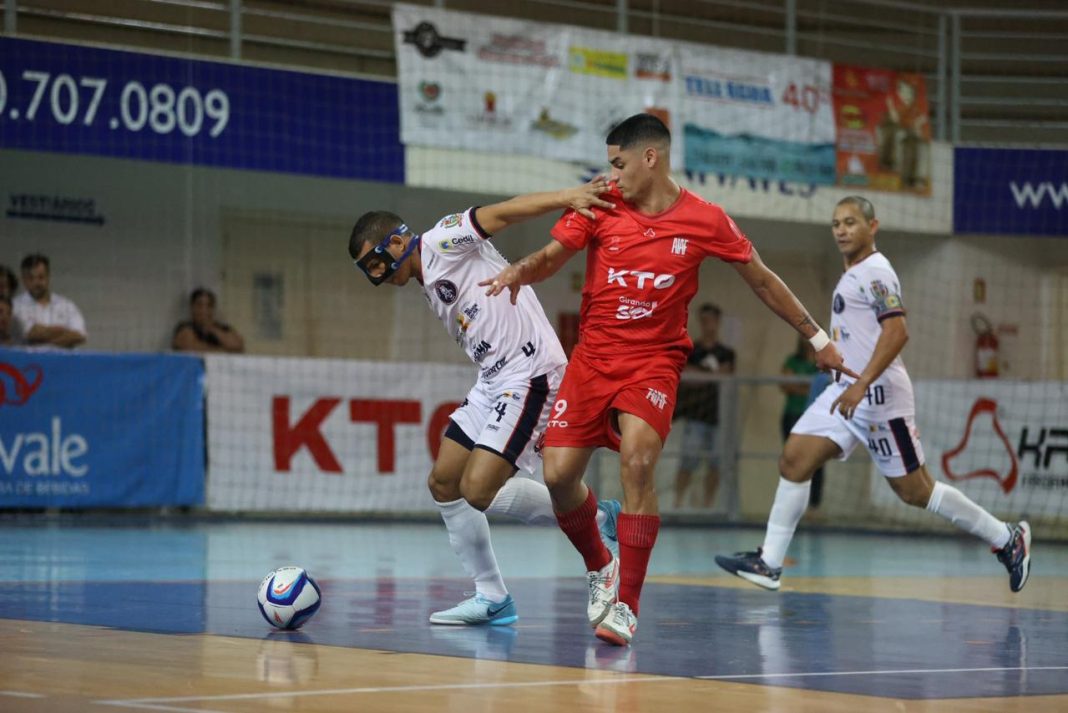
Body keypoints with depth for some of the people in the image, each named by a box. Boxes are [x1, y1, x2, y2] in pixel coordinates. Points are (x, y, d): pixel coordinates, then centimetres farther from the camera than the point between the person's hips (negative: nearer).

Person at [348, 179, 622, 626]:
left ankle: (597, 519, -2)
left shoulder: (441, 240, -6)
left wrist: (567, 197, -31)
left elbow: (506, 212, -17)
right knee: (443, 483, 9)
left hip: (530, 376, -10)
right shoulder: (429, 286, 20)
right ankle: (491, 599, 15)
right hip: (492, 383, 10)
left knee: (479, 490, -17)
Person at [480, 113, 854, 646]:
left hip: (654, 360, -3)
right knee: (558, 476, -6)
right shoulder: (600, 207, 0)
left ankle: (626, 604, -17)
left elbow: (761, 279, 7)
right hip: (593, 356, 3)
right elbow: (550, 257, 2)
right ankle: (599, 567, 25)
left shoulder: (705, 221, -4)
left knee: (637, 461, -26)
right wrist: (521, 271, -22)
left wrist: (816, 337, 12)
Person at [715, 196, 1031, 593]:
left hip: (877, 395, -9)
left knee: (913, 490, -3)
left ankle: (1007, 538, 11)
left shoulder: (875, 272, -12)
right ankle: (769, 564, -5)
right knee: (794, 459, -4)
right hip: (848, 393, 9)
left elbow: (897, 331, -24)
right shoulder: (853, 275, 18)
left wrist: (862, 383, -31)